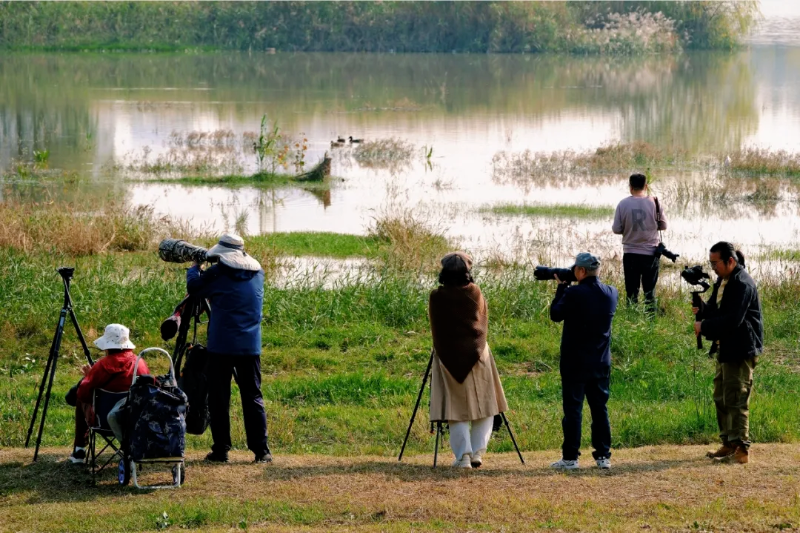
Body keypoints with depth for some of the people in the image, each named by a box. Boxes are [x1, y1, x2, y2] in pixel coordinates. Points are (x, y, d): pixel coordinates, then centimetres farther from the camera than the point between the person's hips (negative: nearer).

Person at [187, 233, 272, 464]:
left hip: (221, 347, -4)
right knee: (253, 398, 7)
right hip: (250, 347, 4)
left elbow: (194, 288, 6)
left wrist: (194, 267, 24)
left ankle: (221, 449, 4)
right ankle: (261, 451, 1)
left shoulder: (217, 274, -8)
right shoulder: (258, 273, 9)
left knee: (219, 399, 4)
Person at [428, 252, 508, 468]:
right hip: (476, 354, 1)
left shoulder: (437, 297, -4)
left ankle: (463, 455, -6)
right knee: (483, 405, 11)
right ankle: (478, 451, 2)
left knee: (456, 409, 3)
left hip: (448, 357, -1)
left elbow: (434, 328, 7)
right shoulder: (476, 293, 1)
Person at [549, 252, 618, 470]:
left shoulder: (574, 294, -18)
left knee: (573, 408, 0)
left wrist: (561, 287, 5)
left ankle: (570, 458, 0)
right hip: (601, 362, 5)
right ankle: (603, 455, 12)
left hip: (575, 362, -5)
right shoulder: (611, 293, 1)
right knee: (599, 408, 12)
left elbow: (556, 314, -5)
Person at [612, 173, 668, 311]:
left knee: (631, 291, 9)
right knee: (649, 290, 10)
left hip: (630, 253, 0)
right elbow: (663, 225, 0)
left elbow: (616, 229, -4)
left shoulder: (623, 204, -8)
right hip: (650, 253, 0)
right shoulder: (654, 202, -8)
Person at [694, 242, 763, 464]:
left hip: (740, 350, -10)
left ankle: (741, 449, -6)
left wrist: (705, 326, -18)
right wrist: (703, 309, -5)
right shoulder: (723, 281, 13)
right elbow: (716, 309, 17)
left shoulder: (742, 284, -18)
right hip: (725, 349, 10)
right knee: (721, 398, 15)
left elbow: (733, 319, -24)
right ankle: (728, 444, 23)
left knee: (736, 400, -9)